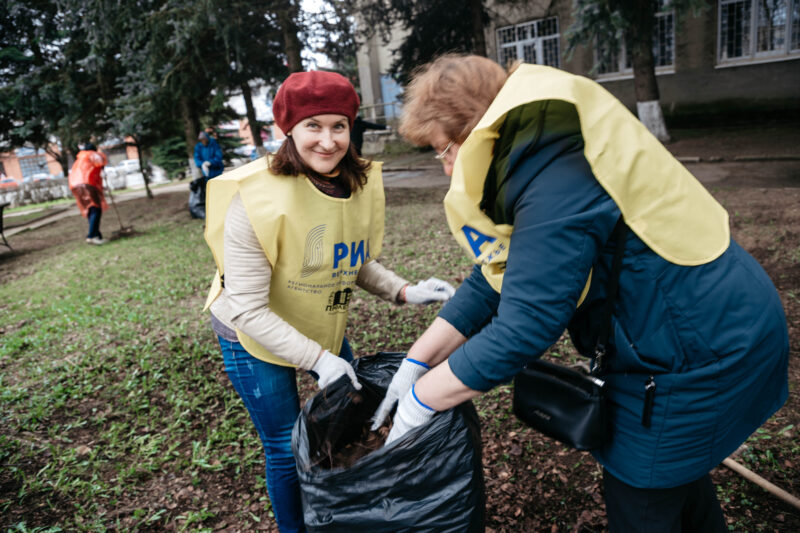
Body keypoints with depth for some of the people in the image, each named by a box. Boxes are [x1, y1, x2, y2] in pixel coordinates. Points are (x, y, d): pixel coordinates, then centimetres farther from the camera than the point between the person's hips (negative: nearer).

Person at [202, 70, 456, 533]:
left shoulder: (363, 184, -12)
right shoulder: (256, 199, -30)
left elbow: (358, 263, 2)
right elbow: (249, 309, -27)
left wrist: (404, 292, -15)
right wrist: (315, 359, -30)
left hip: (324, 326, 6)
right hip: (255, 337, -6)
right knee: (286, 448, 6)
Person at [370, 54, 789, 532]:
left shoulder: (557, 186, -31)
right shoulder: (541, 159, 3)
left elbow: (523, 328, -32)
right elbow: (494, 280, 2)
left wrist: (420, 400, -19)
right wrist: (415, 363, -1)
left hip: (696, 346, -9)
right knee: (676, 468, 28)